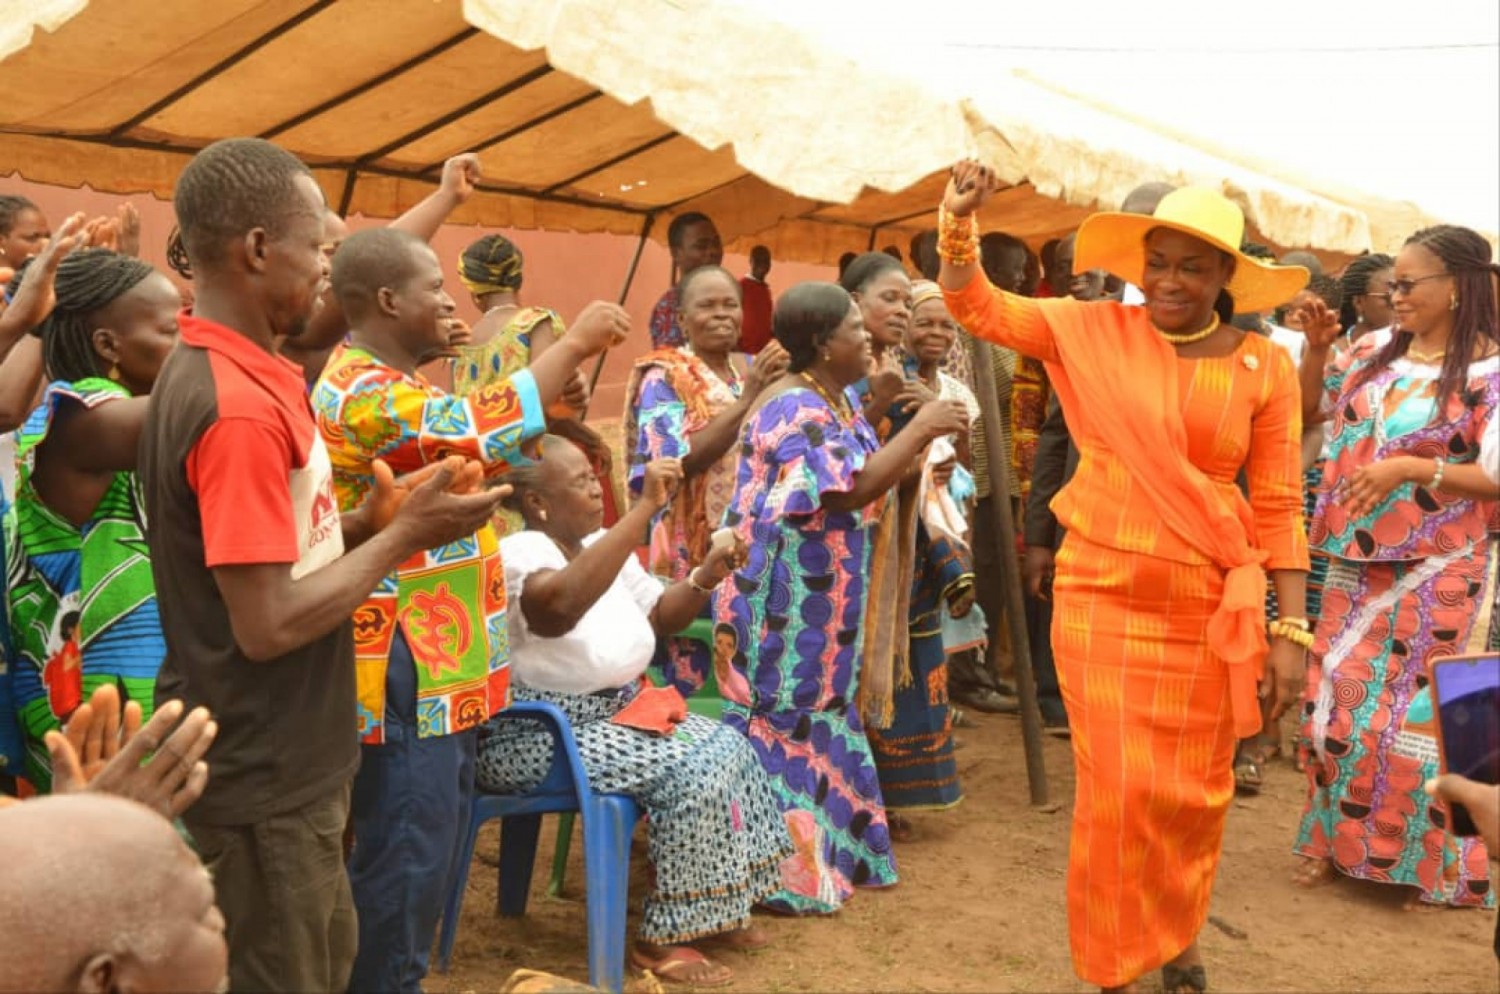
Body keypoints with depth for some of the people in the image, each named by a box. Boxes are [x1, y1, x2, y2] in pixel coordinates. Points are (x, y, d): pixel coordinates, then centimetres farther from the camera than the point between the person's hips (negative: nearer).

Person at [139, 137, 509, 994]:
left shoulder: (226, 372, 7)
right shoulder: (239, 406, -25)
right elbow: (268, 624, -26)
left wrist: (370, 521, 2)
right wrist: (404, 537, -16)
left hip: (286, 758, 9)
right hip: (263, 777, -9)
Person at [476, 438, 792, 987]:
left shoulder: (604, 545, 8)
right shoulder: (517, 554, -19)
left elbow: (658, 618, 18)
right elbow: (562, 602, -43)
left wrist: (705, 576, -3)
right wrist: (646, 507, -40)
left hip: (617, 711, 9)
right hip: (540, 736, -9)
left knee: (729, 746, -1)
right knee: (693, 770, -21)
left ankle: (710, 907, 11)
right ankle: (662, 939, -8)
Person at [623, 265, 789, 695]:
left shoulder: (753, 370, 12)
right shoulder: (664, 378, -5)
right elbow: (680, 460, -19)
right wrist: (746, 400, -22)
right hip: (695, 550, -5)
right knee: (695, 683, -2)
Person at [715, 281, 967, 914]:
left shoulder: (840, 398, 11)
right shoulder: (795, 408, -20)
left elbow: (866, 474, 14)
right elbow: (850, 491, -26)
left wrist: (927, 448, 2)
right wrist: (918, 430, -20)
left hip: (821, 596, 10)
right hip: (786, 597, -10)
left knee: (818, 713, 16)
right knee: (784, 721, -2)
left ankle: (821, 851, 29)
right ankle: (777, 873, 8)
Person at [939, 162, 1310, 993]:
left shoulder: (1264, 368, -1)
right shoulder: (1095, 331, -1)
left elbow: (1278, 510, 0)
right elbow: (976, 306, -2)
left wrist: (1291, 632, -3)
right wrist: (959, 220, -19)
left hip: (1208, 607, 1)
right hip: (1101, 596, -1)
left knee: (1193, 790, 12)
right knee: (1118, 788, 0)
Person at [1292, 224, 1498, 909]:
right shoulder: (1376, 350, 4)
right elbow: (1313, 406, 18)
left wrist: (1410, 468, -23)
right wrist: (1317, 346, 2)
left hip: (1433, 569, -5)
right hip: (1355, 559, 6)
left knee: (1414, 709, 1)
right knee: (1335, 699, 10)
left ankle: (1433, 866, 19)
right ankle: (1335, 839, 26)